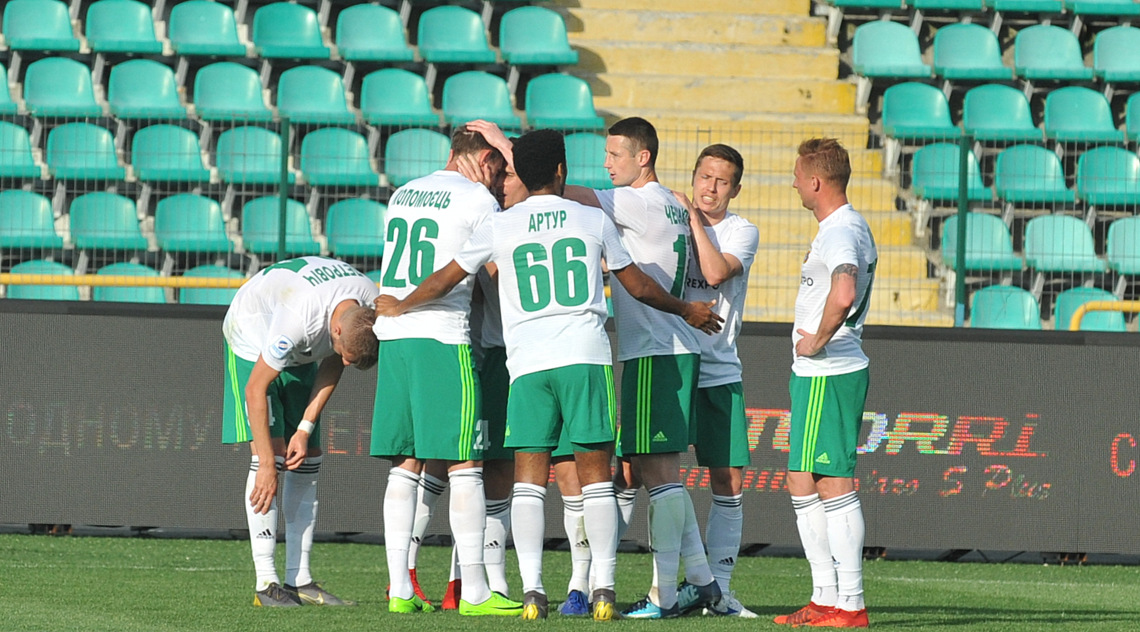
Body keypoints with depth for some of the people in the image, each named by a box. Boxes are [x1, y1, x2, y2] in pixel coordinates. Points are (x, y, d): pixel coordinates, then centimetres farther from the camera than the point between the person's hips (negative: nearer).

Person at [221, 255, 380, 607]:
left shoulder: (372, 310, -23)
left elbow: (333, 365, -5)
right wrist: (266, 465, -30)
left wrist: (306, 428, -11)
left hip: (301, 355, 7)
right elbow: (256, 387, -33)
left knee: (308, 463, 0)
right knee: (269, 452, -18)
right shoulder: (301, 319, -42)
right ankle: (266, 584, -19)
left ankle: (300, 580, 2)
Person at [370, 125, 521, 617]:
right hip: (444, 338, -7)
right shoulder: (477, 199, -3)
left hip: (393, 336, 7)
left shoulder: (402, 195, 18)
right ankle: (474, 591, -5)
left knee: (405, 467, 9)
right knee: (464, 466, -3)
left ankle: (400, 589, 6)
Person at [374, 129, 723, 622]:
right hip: (586, 357, 0)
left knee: (528, 481, 1)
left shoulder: (500, 227, 7)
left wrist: (398, 307, 33)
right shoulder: (593, 220, 9)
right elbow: (639, 286, 18)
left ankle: (532, 590, -8)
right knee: (596, 477, 2)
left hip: (527, 361, 0)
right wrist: (686, 310, 36)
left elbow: (445, 280, 15)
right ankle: (603, 589, -3)